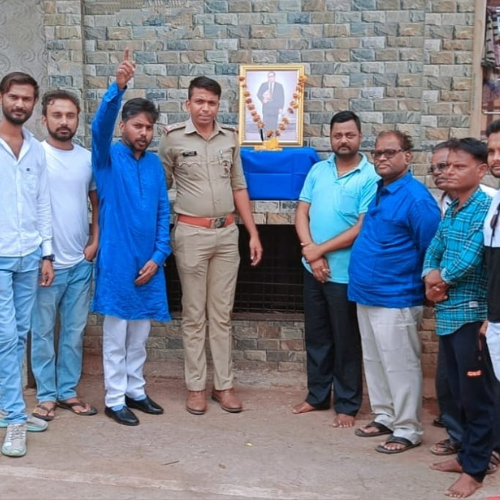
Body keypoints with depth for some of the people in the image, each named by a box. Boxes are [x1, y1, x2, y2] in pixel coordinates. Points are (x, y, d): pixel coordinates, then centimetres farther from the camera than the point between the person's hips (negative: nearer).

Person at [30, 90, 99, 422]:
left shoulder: (87, 158, 7)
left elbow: (98, 203, 16)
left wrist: (95, 243, 5)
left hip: (81, 261, 4)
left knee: (75, 330, 11)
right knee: (43, 331, 5)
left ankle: (68, 390, 23)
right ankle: (46, 395, 17)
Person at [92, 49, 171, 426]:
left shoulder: (155, 164, 8)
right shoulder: (108, 158, -5)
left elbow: (163, 212, 7)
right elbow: (100, 126, -26)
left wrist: (158, 256, -3)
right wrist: (118, 87, -42)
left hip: (148, 262, 5)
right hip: (117, 261, -5)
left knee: (140, 335, 14)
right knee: (116, 335, 4)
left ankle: (135, 391, 27)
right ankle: (115, 399, 14)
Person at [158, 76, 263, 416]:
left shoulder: (230, 137, 6)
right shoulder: (173, 138, -4)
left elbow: (239, 187, 11)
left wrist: (253, 234, 7)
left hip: (227, 233, 3)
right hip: (192, 233, -3)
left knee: (222, 314, 9)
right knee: (194, 315, 5)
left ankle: (224, 385, 18)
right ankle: (196, 387, 15)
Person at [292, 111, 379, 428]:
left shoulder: (370, 177, -10)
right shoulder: (318, 170, 7)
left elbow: (363, 228, -15)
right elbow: (302, 213, 5)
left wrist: (321, 249, -13)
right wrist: (311, 252, -9)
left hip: (346, 272, -5)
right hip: (313, 269, 5)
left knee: (346, 341, 6)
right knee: (316, 336, 16)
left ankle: (347, 404, 19)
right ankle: (318, 395, 30)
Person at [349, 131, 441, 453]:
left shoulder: (416, 198, -16)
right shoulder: (377, 192, 10)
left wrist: (422, 289, -9)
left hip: (395, 299, -9)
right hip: (366, 295, 9)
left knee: (400, 366, 1)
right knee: (374, 362, 17)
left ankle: (408, 430, 13)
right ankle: (385, 417, 31)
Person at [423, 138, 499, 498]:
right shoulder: (451, 209, 13)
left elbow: (470, 259, -21)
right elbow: (434, 251, 16)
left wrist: (441, 277, -4)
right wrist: (430, 279, -5)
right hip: (448, 312, 8)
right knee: (460, 391, 18)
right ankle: (468, 454, 31)